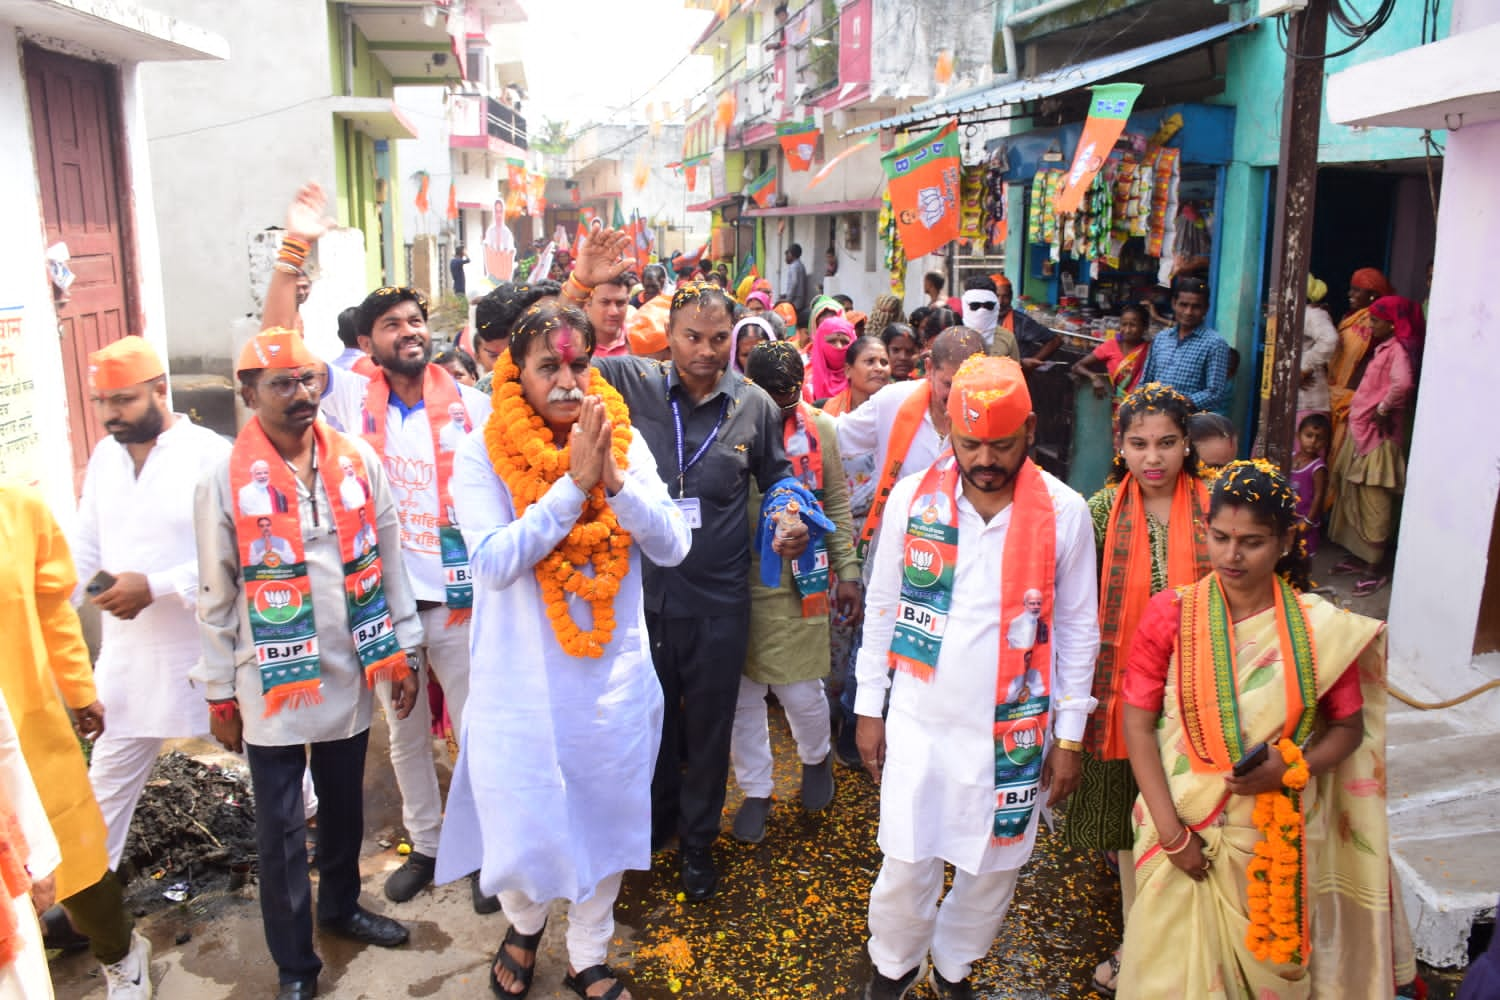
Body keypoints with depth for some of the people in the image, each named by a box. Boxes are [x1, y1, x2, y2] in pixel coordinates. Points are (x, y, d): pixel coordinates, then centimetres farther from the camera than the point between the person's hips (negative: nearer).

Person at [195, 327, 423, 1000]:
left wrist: (404, 650, 3)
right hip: (272, 683, -2)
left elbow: (389, 560, 3)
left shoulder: (358, 459, -3)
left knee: (345, 806, 20)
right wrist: (219, 693, 0)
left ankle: (341, 906, 44)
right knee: (280, 829, 8)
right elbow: (216, 596, -4)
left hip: (351, 672, 3)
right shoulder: (223, 479, -10)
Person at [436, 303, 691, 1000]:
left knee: (603, 823, 17)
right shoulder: (483, 455, -8)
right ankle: (524, 923, 46)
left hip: (613, 679, 3)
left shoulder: (626, 443, -1)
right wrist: (574, 483, -23)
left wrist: (613, 478, -22)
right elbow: (495, 560, -20)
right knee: (522, 831, 10)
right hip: (521, 686, -2)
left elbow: (672, 547, -7)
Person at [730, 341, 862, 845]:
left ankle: (816, 757, 39)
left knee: (801, 689, 6)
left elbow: (837, 502, 6)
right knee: (742, 692, 10)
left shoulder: (818, 427, -1)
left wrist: (847, 571, 4)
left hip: (799, 584, 0)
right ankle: (755, 791, 30)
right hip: (735, 583, 0)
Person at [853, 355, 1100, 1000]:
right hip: (919, 716, 0)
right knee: (907, 860, 8)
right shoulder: (913, 497, -8)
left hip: (1014, 726, 0)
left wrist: (1069, 735, 1)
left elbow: (1078, 630, -1)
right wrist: (869, 708, 4)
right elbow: (881, 607, 1)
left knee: (994, 863, 14)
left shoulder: (1064, 513, -9)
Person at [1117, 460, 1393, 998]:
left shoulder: (1321, 628, -6)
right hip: (1185, 830, -1)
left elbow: (1349, 727, 4)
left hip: (1278, 837, 1)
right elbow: (1138, 723, -8)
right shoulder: (1170, 613, -9)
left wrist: (1288, 769, -16)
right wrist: (1171, 831, -13)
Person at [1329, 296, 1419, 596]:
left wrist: (1384, 409, -23)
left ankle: (1377, 568, 6)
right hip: (1361, 434, 10)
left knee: (1374, 504, -3)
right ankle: (1360, 557, 29)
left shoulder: (1397, 350, -16)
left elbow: (1403, 383, -34)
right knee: (1354, 498, 16)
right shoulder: (1381, 348, 14)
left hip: (1378, 438, -10)